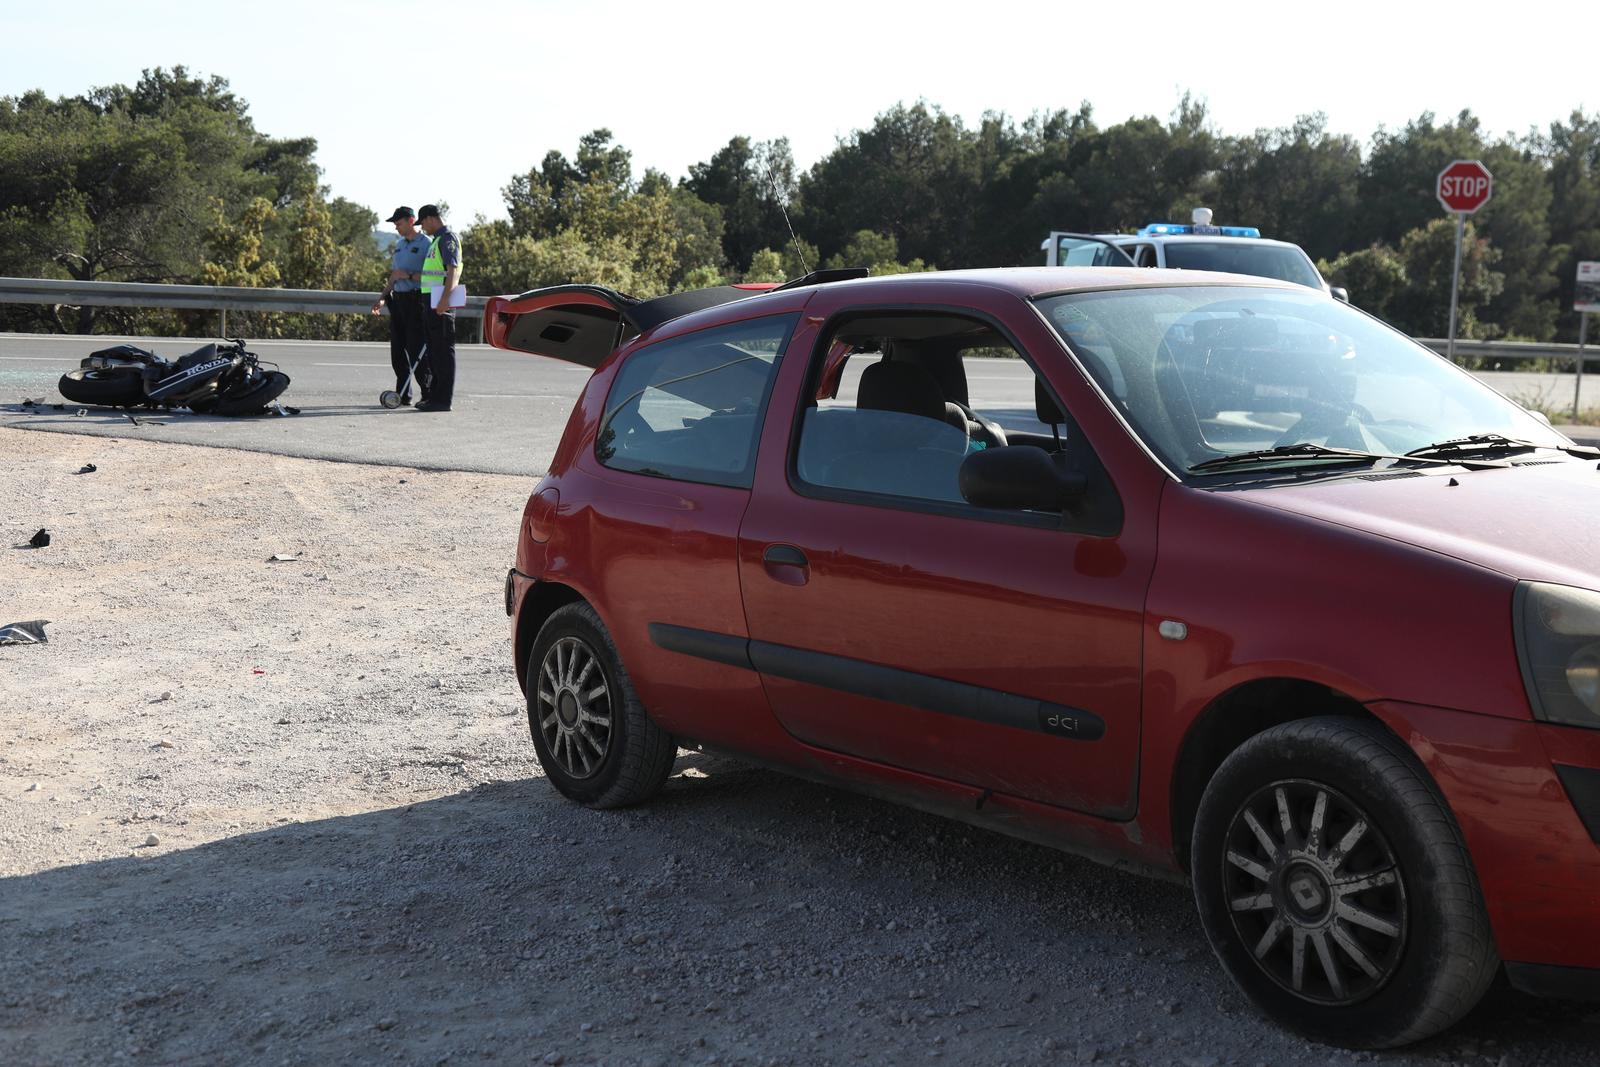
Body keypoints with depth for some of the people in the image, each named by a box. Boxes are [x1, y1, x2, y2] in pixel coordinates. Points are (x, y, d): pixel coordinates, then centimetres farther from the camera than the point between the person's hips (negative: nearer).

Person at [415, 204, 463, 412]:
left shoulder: (448, 238, -10)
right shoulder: (437, 239, 21)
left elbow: (453, 269, -20)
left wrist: (444, 299, -29)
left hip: (441, 302, -10)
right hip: (432, 300, 10)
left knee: (443, 349, -8)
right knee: (434, 350, 12)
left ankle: (443, 399, -7)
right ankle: (435, 397, 18)